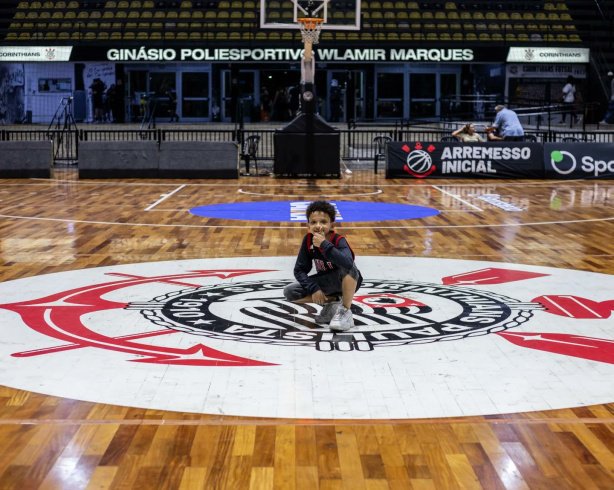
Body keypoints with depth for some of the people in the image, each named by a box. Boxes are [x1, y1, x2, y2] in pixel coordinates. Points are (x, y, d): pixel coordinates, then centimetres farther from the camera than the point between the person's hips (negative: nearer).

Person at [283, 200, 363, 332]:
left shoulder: (339, 241, -27)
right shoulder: (308, 240, -14)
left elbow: (348, 263, -48)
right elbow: (299, 270, -9)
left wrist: (324, 244, -46)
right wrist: (313, 288, -23)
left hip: (347, 282, -5)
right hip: (326, 282, 5)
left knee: (348, 267, -39)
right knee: (289, 292, -12)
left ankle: (346, 311, -20)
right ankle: (332, 301, 1)